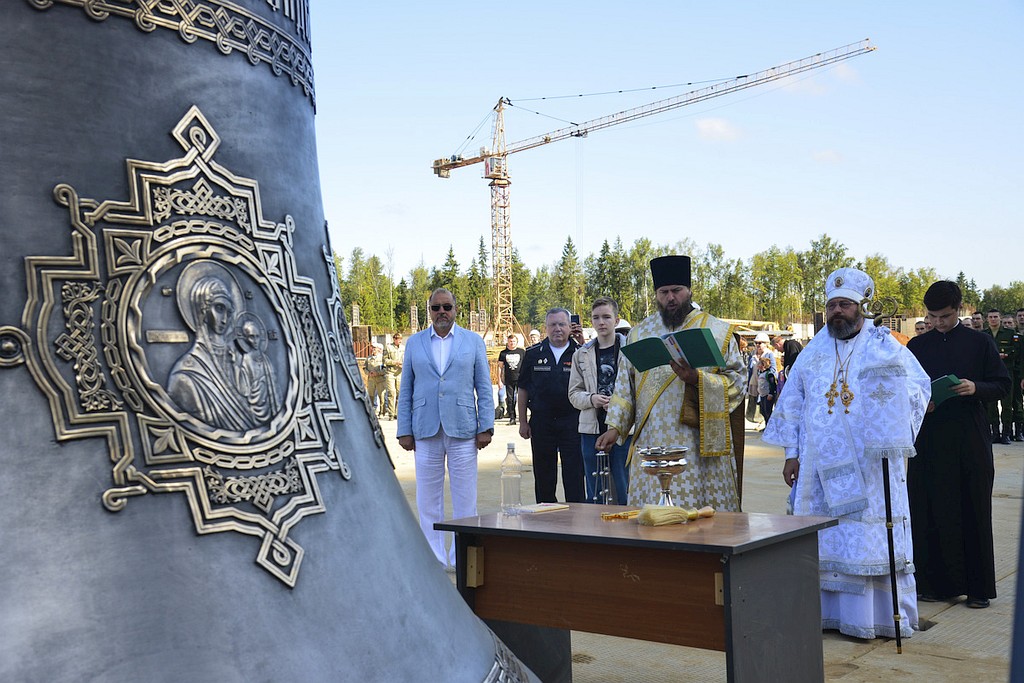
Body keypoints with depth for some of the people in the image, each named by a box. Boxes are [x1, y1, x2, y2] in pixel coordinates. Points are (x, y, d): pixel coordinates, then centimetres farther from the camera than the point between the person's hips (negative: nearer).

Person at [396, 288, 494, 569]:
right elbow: (406, 391, 10)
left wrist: (486, 427, -2)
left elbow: (484, 388, 6)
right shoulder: (414, 343, 10)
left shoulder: (473, 341, 8)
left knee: (465, 499, 1)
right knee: (428, 499, 4)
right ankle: (434, 560, 14)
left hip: (462, 430, -1)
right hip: (426, 430, 1)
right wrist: (404, 430, 3)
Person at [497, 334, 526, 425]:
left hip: (520, 379, -1)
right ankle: (512, 418, 7)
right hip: (509, 380, 1)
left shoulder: (522, 352, 5)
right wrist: (500, 380, 7)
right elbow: (501, 367, 11)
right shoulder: (503, 353, 8)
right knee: (510, 399, 1)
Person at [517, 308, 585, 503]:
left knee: (574, 475, -1)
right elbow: (523, 389, 10)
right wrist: (523, 421, 5)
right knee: (543, 475, 9)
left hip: (572, 420, -2)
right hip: (541, 421, 2)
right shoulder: (533, 354, 7)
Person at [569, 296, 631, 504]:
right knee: (594, 493, 9)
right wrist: (591, 399, -9)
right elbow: (574, 394, 11)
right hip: (592, 428, 3)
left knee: (625, 491, 1)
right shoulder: (581, 354, 11)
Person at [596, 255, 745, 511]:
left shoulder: (718, 331, 5)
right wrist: (615, 427, 3)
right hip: (652, 445, 2)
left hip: (700, 445, -2)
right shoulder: (639, 333, 14)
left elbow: (737, 382, -1)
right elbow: (624, 386, 14)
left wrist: (697, 378, -17)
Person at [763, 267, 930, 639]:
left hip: (872, 463, -3)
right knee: (825, 536, 5)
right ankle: (827, 611, 13)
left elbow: (920, 385, 1)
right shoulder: (813, 352, 10)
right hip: (823, 463, 3)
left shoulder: (885, 346, 3)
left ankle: (887, 615, 8)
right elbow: (792, 404, 12)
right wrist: (792, 453, 7)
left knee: (873, 534, -1)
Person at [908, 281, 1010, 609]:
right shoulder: (917, 346, 10)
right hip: (929, 439, 2)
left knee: (973, 511, 2)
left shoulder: (980, 342, 4)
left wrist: (976, 388, -14)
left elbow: (1003, 384, 5)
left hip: (971, 439, -2)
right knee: (931, 512, 2)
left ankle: (978, 587, 11)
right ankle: (938, 582, 12)